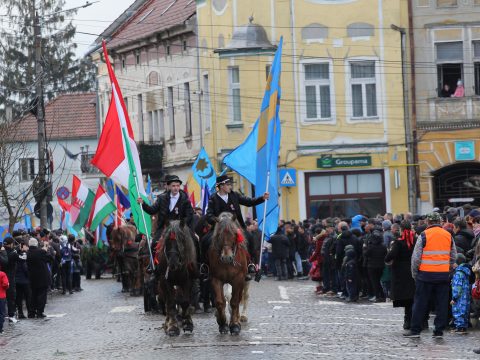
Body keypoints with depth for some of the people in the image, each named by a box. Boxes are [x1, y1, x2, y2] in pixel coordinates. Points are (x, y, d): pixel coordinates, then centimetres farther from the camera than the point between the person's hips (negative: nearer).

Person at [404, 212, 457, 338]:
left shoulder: (424, 235, -7)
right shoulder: (448, 236, 6)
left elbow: (416, 257, -7)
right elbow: (453, 257, 12)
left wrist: (414, 273, 4)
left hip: (426, 274, -3)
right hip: (443, 275, 3)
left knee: (420, 303, 4)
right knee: (441, 303, 7)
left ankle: (415, 330, 6)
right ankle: (439, 331, 7)